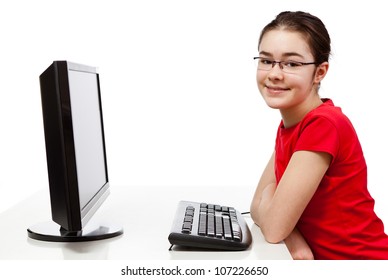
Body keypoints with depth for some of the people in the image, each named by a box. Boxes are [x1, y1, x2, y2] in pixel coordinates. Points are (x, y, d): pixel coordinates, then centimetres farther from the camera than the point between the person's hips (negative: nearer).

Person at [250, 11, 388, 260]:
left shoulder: (325, 124, -23)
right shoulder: (288, 125, 3)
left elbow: (273, 228, -22)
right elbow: (258, 207, 2)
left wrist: (270, 195, -3)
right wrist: (294, 241, -15)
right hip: (323, 257, 6)